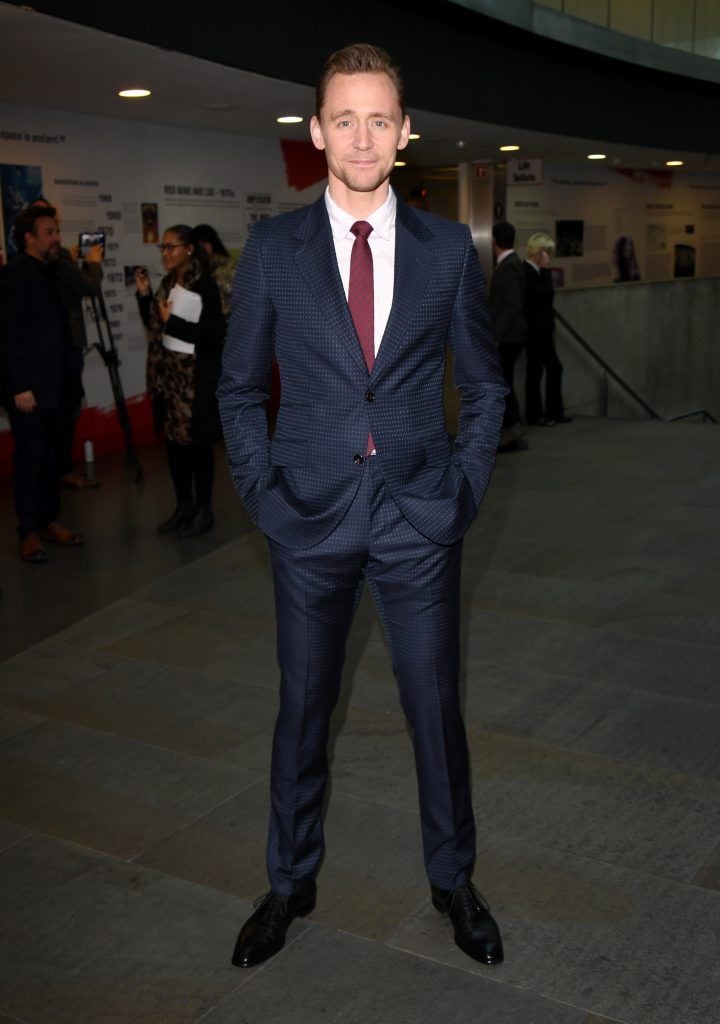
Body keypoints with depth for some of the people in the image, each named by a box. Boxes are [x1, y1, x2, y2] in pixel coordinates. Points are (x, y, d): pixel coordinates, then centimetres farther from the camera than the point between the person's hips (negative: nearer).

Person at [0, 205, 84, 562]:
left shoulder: (48, 272, 14)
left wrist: (67, 378, 8)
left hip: (55, 383, 7)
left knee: (52, 455, 11)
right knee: (29, 458, -1)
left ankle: (50, 520, 21)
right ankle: (29, 531, 8)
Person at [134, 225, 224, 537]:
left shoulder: (205, 285, -13)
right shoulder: (168, 284, 8)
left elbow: (214, 334, -18)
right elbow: (155, 327, 14)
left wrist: (172, 322, -19)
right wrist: (144, 295, 2)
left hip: (196, 375, -7)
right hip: (168, 372, 7)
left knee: (197, 442, 0)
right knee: (174, 440, 10)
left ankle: (204, 511, 12)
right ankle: (183, 506, 21)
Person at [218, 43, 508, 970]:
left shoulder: (448, 248, 1)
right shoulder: (272, 248, 0)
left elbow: (484, 386, 9)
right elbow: (239, 388, 6)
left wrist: (466, 488, -1)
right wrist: (262, 494, -3)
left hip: (419, 519, 0)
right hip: (311, 518, 0)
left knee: (436, 704, 10)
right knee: (302, 705, 13)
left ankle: (454, 879, 32)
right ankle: (290, 882, 33)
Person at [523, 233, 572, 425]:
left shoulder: (535, 271, 11)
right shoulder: (527, 272, -17)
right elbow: (545, 294, -22)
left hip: (542, 329, 10)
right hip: (535, 330, -10)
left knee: (554, 368, 12)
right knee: (535, 370, 0)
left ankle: (554, 411, 21)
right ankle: (534, 415, 11)